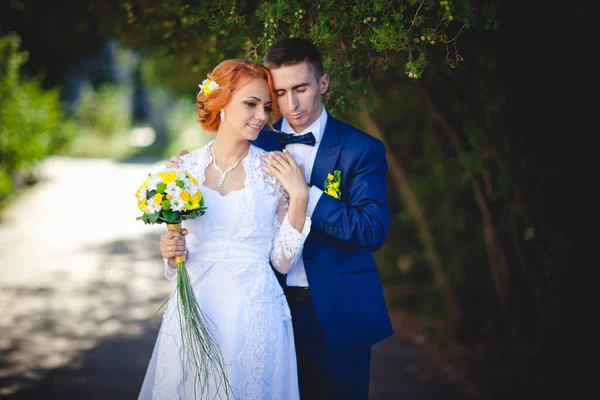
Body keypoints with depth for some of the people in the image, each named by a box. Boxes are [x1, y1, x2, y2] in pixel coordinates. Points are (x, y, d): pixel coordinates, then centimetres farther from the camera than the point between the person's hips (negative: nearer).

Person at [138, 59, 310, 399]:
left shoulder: (274, 171, -3)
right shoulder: (185, 168, 2)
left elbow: (282, 262, -4)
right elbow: (179, 261, 11)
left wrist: (299, 197, -12)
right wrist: (172, 253, -10)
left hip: (255, 313, -2)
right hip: (195, 311, 2)